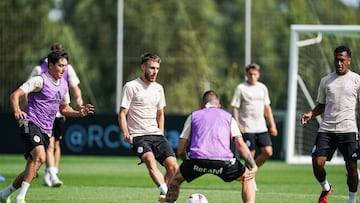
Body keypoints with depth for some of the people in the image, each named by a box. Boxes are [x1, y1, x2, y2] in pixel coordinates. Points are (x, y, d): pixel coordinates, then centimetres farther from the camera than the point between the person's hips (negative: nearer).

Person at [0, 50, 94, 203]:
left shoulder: (63, 85, 15)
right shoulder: (40, 80, -8)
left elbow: (64, 108, 29)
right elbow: (15, 95, -14)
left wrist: (79, 113, 10)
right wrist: (17, 110, -34)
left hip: (46, 131, 8)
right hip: (30, 124, -8)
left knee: (31, 171, 8)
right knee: (40, 157, -30)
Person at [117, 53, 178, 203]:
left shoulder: (158, 88, 16)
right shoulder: (131, 87, -3)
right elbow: (122, 113, -5)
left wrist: (161, 133, 17)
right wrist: (126, 133, -19)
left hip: (156, 135, 6)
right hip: (139, 136, -6)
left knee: (172, 166, -10)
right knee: (150, 160, -32)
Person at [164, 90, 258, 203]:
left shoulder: (193, 116, 26)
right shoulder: (228, 117, 25)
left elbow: (180, 151, 21)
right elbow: (240, 144, 9)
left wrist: (188, 163, 38)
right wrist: (253, 166, 7)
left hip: (197, 159, 1)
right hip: (223, 161, -1)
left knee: (176, 180, 29)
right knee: (247, 179, 23)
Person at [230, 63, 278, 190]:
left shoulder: (262, 88, 12)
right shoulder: (241, 88, -4)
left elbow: (267, 108, 18)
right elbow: (234, 108, -4)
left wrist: (272, 125, 13)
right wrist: (237, 124, -15)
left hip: (261, 127, 5)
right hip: (247, 128, -5)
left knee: (268, 152, -4)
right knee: (250, 155, -6)